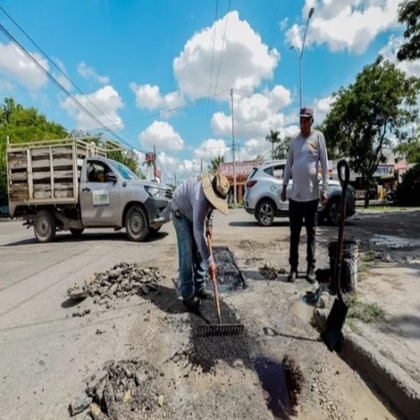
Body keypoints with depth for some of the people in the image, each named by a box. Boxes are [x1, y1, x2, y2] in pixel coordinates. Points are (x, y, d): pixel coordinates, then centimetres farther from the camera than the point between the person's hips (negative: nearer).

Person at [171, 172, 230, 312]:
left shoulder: (215, 188, -19)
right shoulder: (200, 198, -42)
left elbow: (210, 206, 6)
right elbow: (198, 233, -44)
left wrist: (209, 224, -6)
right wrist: (210, 261, -43)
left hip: (193, 211, 8)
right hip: (181, 211, -7)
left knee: (198, 250, 5)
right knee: (187, 252, -16)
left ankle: (200, 288, 14)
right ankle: (188, 295, -8)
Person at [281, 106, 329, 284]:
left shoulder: (318, 137, 1)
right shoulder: (294, 139, 12)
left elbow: (324, 164, -3)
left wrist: (325, 189, -7)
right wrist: (284, 186, 10)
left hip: (312, 195, -3)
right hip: (295, 194, 3)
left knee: (311, 234, 7)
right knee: (294, 234, 6)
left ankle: (311, 269, 16)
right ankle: (293, 268, 15)